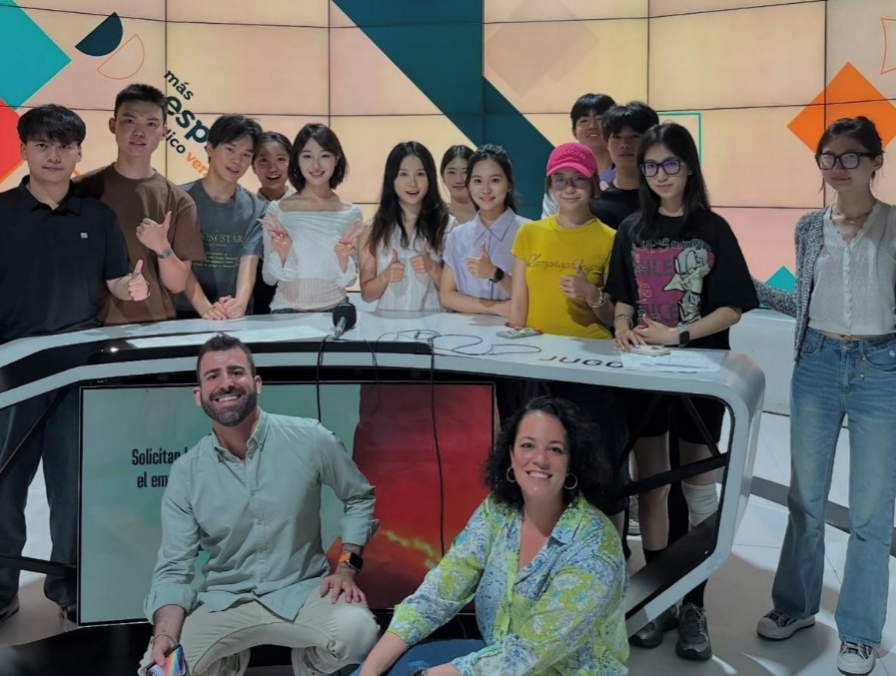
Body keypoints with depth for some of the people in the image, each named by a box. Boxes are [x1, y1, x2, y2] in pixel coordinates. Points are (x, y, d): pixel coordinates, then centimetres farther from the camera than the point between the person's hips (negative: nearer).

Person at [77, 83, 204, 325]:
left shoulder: (179, 202, 1)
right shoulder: (81, 189, 0)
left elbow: (178, 284, 1)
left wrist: (163, 248, -16)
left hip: (156, 324, 1)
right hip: (94, 323, -1)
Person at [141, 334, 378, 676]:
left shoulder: (309, 440, -8)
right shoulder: (186, 473, -4)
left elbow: (359, 497, 8)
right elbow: (173, 569, -6)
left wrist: (346, 565, -6)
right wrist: (165, 635, -24)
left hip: (301, 592, -1)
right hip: (223, 603, 2)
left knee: (357, 631, -32)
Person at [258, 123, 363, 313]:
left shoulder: (351, 214, 2)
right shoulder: (277, 210, -2)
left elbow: (347, 281, 4)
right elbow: (270, 278, 0)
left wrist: (342, 256, -15)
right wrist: (281, 253, -17)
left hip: (334, 310, 2)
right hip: (287, 311, -1)